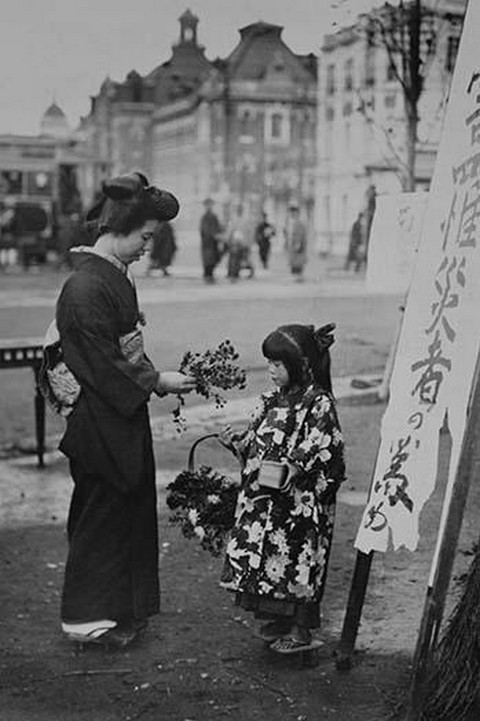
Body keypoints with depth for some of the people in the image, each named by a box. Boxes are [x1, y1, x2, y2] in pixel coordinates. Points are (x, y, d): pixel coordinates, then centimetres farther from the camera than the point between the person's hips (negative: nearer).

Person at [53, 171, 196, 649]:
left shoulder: (116, 277, 8)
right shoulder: (86, 287, -22)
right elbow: (101, 364, -22)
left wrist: (158, 376, 6)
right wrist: (155, 382, -15)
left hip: (121, 417, 10)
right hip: (98, 422, -10)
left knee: (130, 508, 16)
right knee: (101, 513, 2)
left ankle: (122, 608, 30)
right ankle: (87, 618, 17)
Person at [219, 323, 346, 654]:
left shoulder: (318, 404, -14)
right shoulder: (274, 401, 10)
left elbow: (327, 452, -18)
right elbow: (258, 443, 18)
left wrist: (296, 468, -29)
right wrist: (237, 441, 2)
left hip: (300, 503, -8)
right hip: (263, 500, 8)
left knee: (296, 561, 0)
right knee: (264, 557, 12)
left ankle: (299, 629, 14)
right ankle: (275, 619, 28)